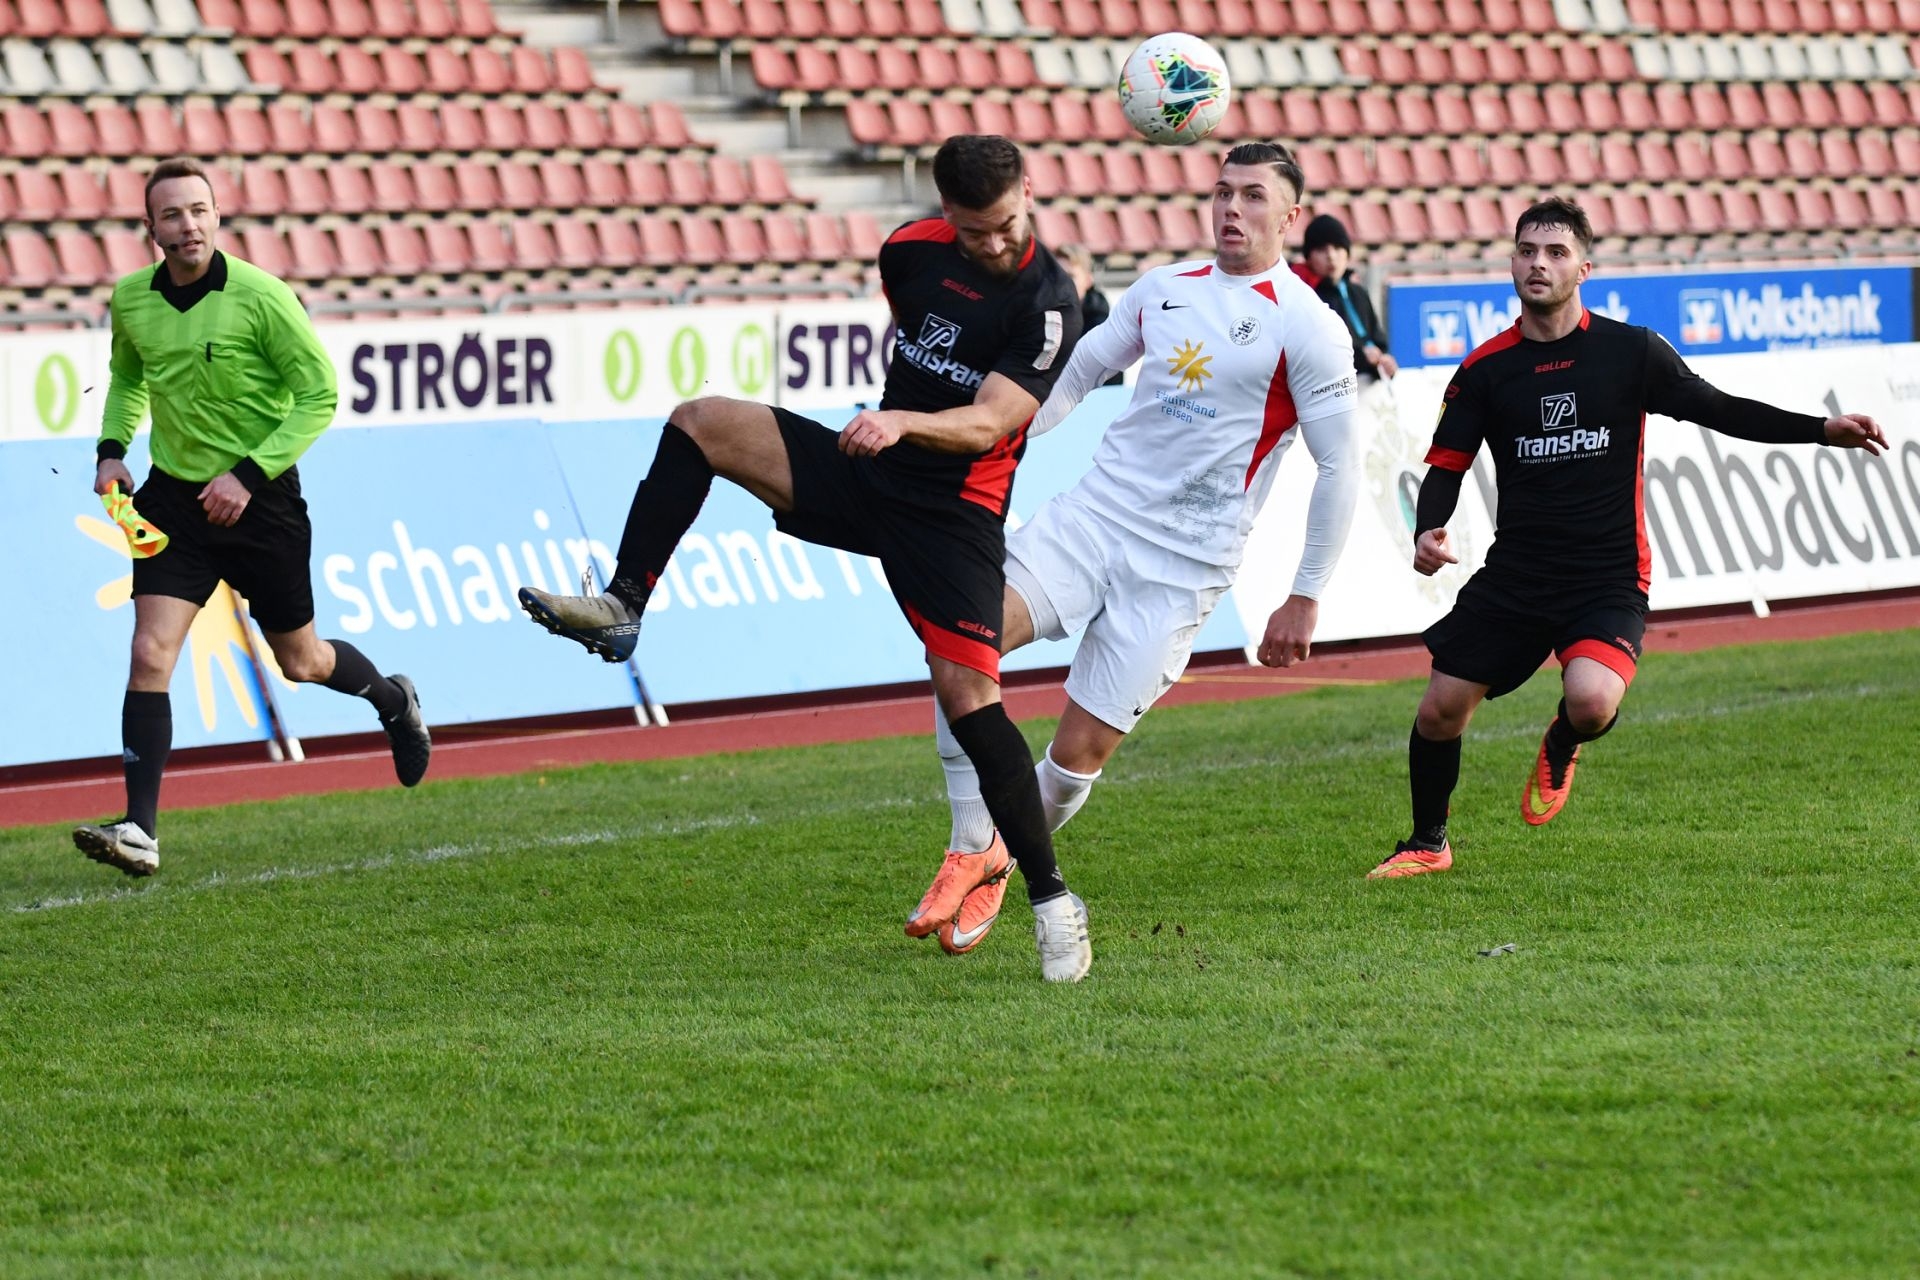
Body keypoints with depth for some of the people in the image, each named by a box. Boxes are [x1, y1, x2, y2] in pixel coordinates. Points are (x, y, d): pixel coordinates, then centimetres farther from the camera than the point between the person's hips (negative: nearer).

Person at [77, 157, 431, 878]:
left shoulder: (260, 296, -16)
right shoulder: (131, 299, -1)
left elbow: (320, 396, -12)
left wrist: (248, 474, -19)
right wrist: (112, 449, 4)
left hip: (259, 499, -3)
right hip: (173, 495, 3)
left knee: (301, 662, 11)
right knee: (150, 652, -13)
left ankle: (394, 701, 45)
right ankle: (140, 831, -15)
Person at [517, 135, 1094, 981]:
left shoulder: (1048, 302, -16)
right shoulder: (913, 250, 1)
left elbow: (988, 425, -25)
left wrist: (904, 423, -40)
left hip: (956, 515, -6)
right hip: (863, 474, 6)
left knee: (968, 696, -16)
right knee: (701, 423, -11)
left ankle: (1051, 899, -5)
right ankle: (622, 608, -13)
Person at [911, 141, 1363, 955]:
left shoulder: (1307, 329, -5)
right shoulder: (1164, 290, 11)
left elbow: (1339, 467, -3)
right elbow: (1079, 369, 24)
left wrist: (1305, 600, -3)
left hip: (1184, 561, -4)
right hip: (1094, 512, 4)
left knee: (1080, 751, -7)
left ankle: (1016, 854, 23)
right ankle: (974, 846, -5)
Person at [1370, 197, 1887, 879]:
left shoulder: (1630, 350, -2)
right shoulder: (1485, 369, 1)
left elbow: (1720, 410, 5)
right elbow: (1446, 466, 6)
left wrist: (1824, 429, -3)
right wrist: (1427, 532, -14)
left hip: (1609, 579, -2)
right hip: (1515, 574, 2)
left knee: (1591, 701, -28)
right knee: (1440, 709, -3)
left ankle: (1561, 747, 12)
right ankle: (1427, 843, 24)